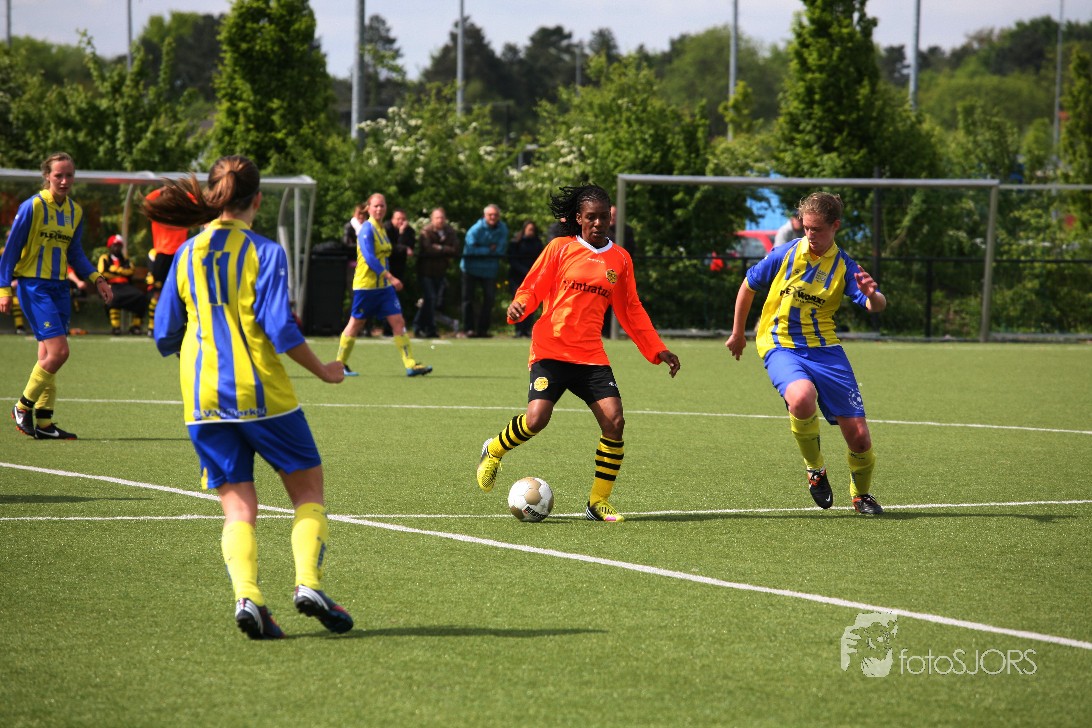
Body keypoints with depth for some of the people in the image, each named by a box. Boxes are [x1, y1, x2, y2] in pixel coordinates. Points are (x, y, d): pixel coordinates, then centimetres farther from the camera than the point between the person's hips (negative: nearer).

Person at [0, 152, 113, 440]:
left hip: (60, 287, 7)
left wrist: (96, 278, 6)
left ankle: (43, 422, 10)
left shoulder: (75, 211, 10)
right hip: (34, 286, -7)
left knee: (48, 356, 6)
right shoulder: (32, 207, -10)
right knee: (58, 351, -15)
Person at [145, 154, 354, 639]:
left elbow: (165, 337, 9)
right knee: (308, 490, 11)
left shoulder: (186, 255, 7)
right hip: (262, 392, -4)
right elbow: (280, 329, -13)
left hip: (203, 399, 4)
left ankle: (247, 596, -18)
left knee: (237, 505, 5)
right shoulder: (264, 252, -6)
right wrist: (323, 371, 1)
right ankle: (308, 583, -8)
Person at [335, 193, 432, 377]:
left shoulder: (381, 229, 12)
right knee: (356, 323, 3)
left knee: (398, 321, -2)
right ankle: (340, 364, 17)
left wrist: (389, 279, 16)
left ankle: (411, 365, -5)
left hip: (384, 286, 7)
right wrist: (390, 277, -26)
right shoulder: (367, 229, -13)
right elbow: (369, 258, -23)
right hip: (365, 284, -7)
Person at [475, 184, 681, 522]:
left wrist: (657, 350, 15)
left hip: (591, 355, 3)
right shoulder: (560, 248, 2)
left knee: (614, 421, -12)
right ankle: (493, 452, 12)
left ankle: (598, 502, 1)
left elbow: (631, 311, 19)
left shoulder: (620, 259, 12)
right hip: (551, 350, -3)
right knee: (536, 419, -21)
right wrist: (518, 307, -18)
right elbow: (532, 288, 4)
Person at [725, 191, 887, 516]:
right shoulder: (785, 254, -2)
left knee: (859, 436, -4)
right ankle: (815, 469, -8)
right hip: (781, 346, -2)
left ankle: (861, 494, 28)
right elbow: (749, 286, 13)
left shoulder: (844, 267, -1)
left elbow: (877, 306, -14)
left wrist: (872, 295, -39)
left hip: (825, 349, 2)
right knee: (802, 398, -36)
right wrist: (738, 334, 21)